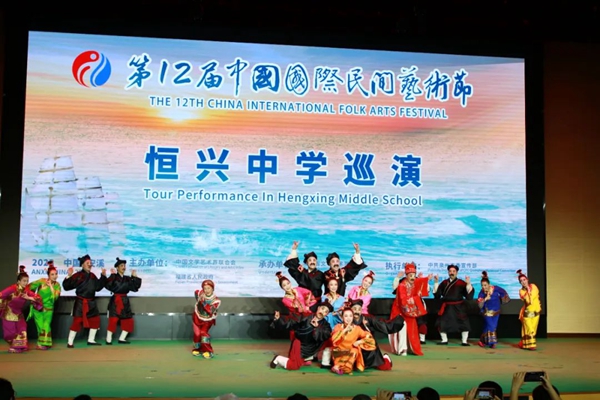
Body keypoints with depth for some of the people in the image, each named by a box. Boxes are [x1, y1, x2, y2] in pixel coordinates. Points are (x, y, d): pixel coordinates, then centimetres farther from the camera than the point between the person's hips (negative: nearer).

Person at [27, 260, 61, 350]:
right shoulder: (42, 281, -12)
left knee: (46, 325, -3)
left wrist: (51, 286, -20)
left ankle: (45, 343, 9)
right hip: (37, 308, -1)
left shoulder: (57, 285, -6)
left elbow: (55, 297, -18)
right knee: (40, 326, 4)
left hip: (48, 309, 1)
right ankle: (41, 344, 15)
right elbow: (31, 286, -2)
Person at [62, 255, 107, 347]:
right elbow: (67, 287, -15)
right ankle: (70, 342, -2)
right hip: (80, 302, -7)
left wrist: (103, 276, 12)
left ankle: (91, 340, 24)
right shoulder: (78, 276, -12)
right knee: (77, 321, -10)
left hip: (91, 302, 7)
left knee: (95, 320, 11)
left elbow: (98, 287, 16)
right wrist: (69, 276, -29)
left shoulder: (92, 276, 10)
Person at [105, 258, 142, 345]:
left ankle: (122, 339, 17)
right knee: (113, 320, -11)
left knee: (128, 320, 6)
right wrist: (112, 275, -25)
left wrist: (135, 277, 1)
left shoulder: (128, 279, 11)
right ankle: (108, 339, 0)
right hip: (115, 301, -6)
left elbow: (135, 288, 7)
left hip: (125, 301, 6)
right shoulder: (114, 277, -5)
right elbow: (108, 286, -22)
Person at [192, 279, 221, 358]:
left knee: (203, 332, -17)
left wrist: (204, 302, -47)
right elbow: (196, 292, 8)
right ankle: (197, 349, 21)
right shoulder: (200, 293, -18)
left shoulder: (216, 300, -28)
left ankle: (208, 351, -10)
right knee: (197, 333, 0)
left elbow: (210, 311, -40)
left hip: (207, 320, -3)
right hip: (197, 317, 3)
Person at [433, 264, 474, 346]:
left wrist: (468, 284, -20)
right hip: (447, 307, 2)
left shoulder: (461, 283, -3)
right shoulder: (444, 283, 6)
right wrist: (436, 283, 0)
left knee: (464, 323, -3)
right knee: (442, 323, 4)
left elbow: (469, 296, -8)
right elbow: (437, 295, 5)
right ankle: (444, 340, 21)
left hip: (459, 307, -2)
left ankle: (464, 341, 11)